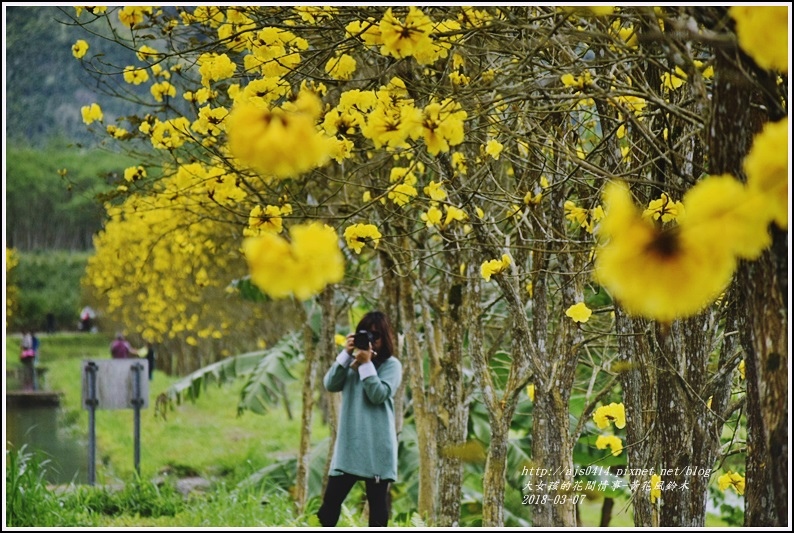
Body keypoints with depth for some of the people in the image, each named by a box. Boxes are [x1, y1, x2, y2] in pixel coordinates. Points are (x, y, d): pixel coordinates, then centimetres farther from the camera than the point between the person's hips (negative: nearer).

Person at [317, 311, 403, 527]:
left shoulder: (391, 365, 1)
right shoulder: (352, 362, 13)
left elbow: (379, 394, -13)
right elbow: (330, 384, -2)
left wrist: (366, 364, -16)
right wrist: (346, 354, -9)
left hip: (377, 447, -4)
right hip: (349, 444, 4)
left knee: (377, 504, 2)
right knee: (330, 501, 2)